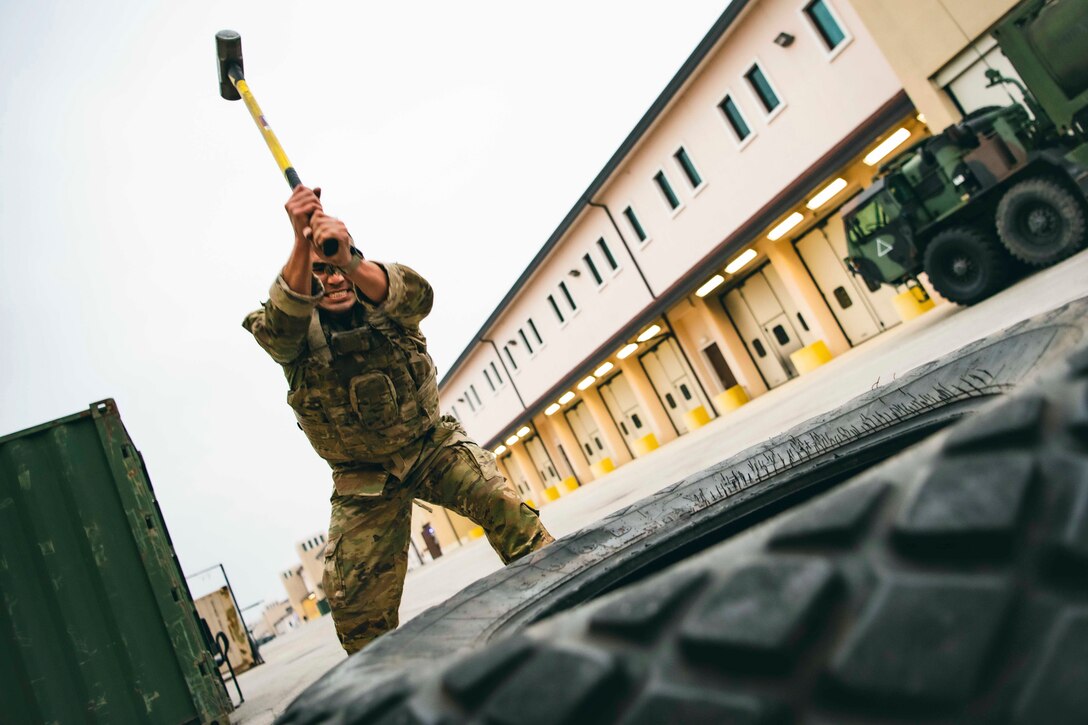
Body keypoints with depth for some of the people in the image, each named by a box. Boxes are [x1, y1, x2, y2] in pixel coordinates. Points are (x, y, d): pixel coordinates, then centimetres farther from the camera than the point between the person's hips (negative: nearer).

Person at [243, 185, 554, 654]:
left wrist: (349, 262, -54)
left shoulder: (382, 309, -9)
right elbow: (281, 324, -35)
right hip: (364, 481, 1)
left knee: (498, 497, -25)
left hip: (432, 446, 0)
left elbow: (416, 295, -34)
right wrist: (302, 243, -52)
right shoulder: (297, 335, -9)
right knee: (356, 597, -1)